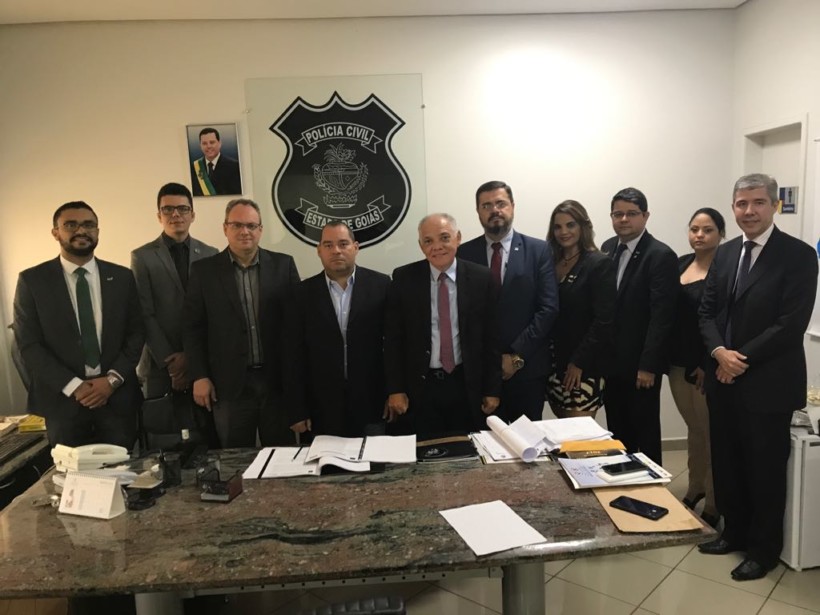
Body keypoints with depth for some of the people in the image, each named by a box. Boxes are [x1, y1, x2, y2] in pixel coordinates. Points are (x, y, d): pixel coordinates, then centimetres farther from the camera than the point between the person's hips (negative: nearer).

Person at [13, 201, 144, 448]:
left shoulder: (121, 277, 5)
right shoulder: (32, 280, 0)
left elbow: (136, 333, 4)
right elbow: (29, 344, -3)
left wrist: (113, 379, -9)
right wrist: (73, 386, -12)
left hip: (117, 395, 1)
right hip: (63, 397, -1)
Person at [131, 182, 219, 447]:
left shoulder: (210, 254, 8)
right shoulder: (142, 257, 3)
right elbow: (144, 314, -3)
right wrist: (171, 361, -9)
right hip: (162, 367, -1)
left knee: (212, 438, 4)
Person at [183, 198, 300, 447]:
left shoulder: (283, 265, 3)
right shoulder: (204, 270, 2)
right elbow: (192, 328, 3)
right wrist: (199, 376, -3)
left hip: (278, 379, 1)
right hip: (230, 384, 0)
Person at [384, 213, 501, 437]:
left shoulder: (481, 278, -3)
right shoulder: (404, 279, -3)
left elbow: (491, 336, 1)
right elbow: (393, 338, -1)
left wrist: (492, 389, 1)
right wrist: (395, 389, -4)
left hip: (467, 385, 1)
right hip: (418, 387, 0)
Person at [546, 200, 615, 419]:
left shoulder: (600, 263, -8)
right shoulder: (550, 262, 9)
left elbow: (604, 321, -14)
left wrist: (578, 362, -16)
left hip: (585, 365, -6)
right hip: (555, 362, 6)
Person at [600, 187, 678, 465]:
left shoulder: (661, 255, -13)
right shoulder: (608, 247, 8)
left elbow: (662, 316, -17)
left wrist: (648, 365, -18)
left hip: (640, 363, -6)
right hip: (611, 360, 6)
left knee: (645, 431, 8)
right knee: (617, 431, 14)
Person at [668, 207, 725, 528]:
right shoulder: (681, 264, 8)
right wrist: (666, 356, 5)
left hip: (707, 366, -6)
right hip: (678, 363, 6)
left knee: (712, 433, 6)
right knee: (694, 429, 19)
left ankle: (713, 504, 20)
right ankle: (695, 487, 35)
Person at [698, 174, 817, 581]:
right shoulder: (724, 254, 9)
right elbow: (707, 311, 8)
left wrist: (742, 359, -16)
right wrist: (719, 352, -10)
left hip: (768, 383, -5)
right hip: (723, 378, 6)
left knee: (764, 468, 8)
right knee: (725, 462, 16)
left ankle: (764, 548, 27)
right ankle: (735, 531, 35)